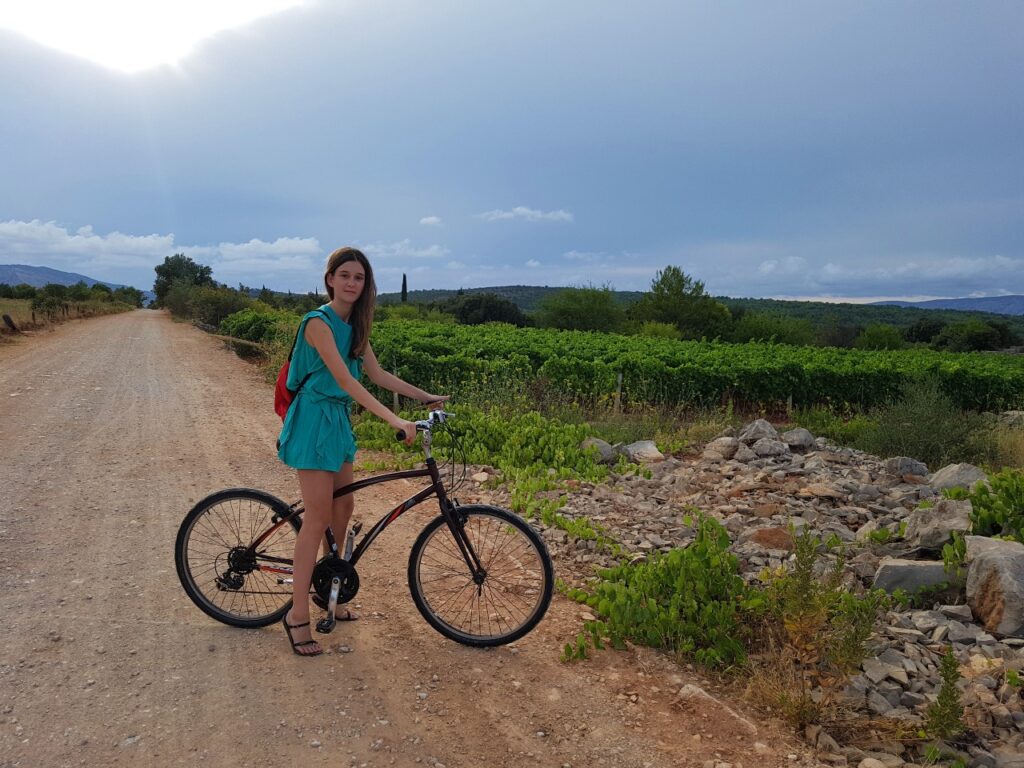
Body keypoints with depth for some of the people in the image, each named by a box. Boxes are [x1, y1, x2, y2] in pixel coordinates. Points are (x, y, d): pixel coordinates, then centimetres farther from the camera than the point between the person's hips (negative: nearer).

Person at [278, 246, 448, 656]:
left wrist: (427, 396, 10)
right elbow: (345, 380, -27)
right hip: (314, 419, -8)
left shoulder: (355, 326, 9)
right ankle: (298, 615, 4)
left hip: (338, 420, 9)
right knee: (318, 517, -7)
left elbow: (378, 375, 13)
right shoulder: (319, 322, -18)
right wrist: (394, 420, -34)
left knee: (343, 507, 14)